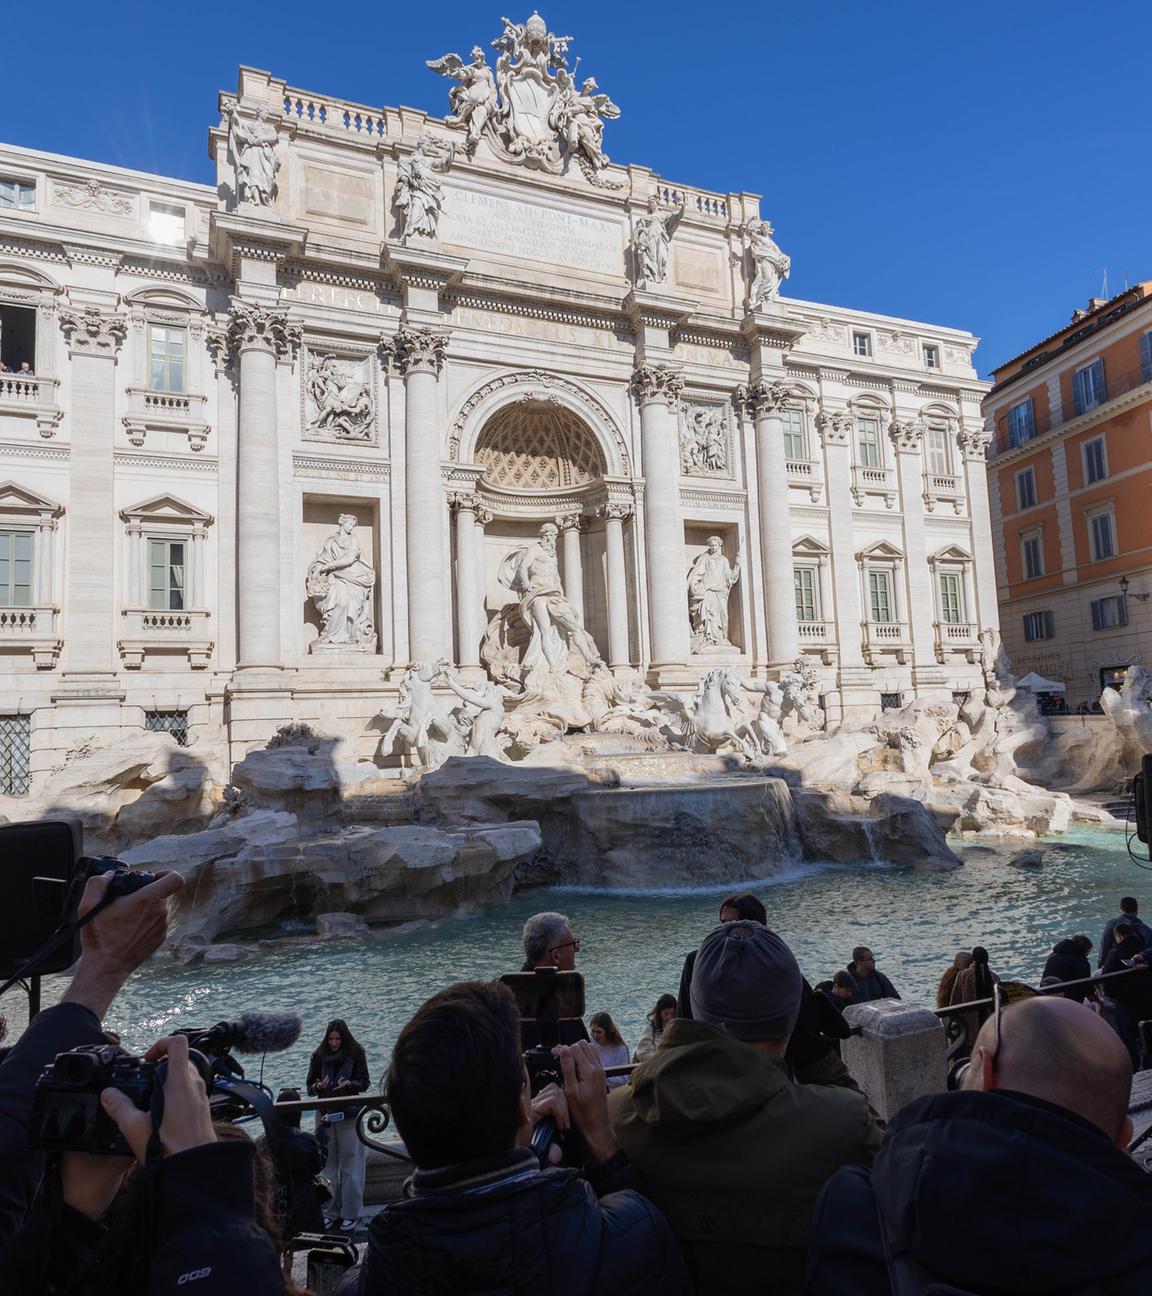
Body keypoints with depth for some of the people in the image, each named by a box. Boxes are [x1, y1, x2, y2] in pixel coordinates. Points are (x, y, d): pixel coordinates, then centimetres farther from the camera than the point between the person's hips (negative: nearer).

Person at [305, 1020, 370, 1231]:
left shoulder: (355, 1054, -4)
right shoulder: (319, 1055, 2)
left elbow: (364, 1083, -3)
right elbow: (310, 1085, 6)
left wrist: (349, 1083, -23)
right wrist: (318, 1086, -16)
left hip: (349, 1115, -3)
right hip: (326, 1114, 3)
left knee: (350, 1165, 0)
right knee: (329, 1165, 8)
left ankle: (351, 1213, 10)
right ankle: (333, 1211, 20)